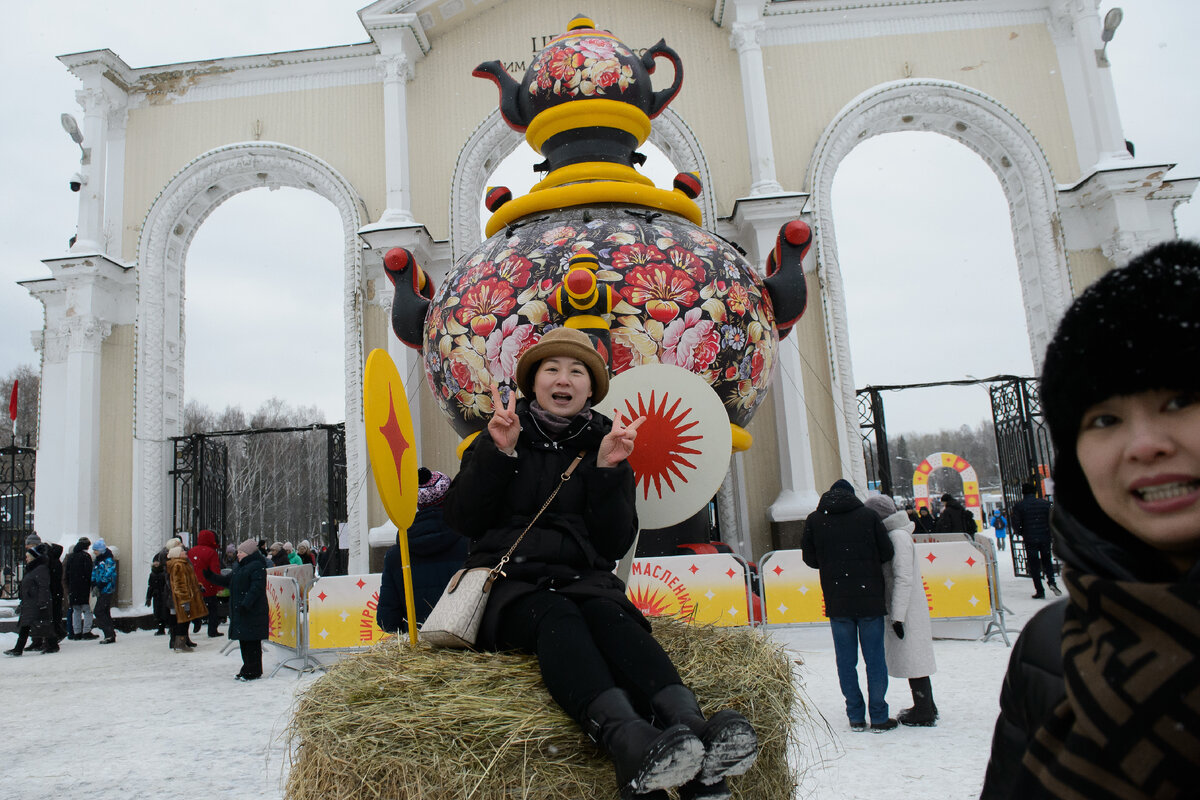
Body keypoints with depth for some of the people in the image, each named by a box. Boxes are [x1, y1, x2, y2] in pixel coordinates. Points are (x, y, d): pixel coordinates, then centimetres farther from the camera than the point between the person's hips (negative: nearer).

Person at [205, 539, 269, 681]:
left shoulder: (257, 566, -13)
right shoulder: (239, 567, 18)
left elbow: (256, 588, -21)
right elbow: (227, 581, 26)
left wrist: (246, 604, -27)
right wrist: (211, 576, 17)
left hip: (252, 612, -10)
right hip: (239, 611, 10)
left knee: (252, 642, -6)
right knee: (243, 640, 14)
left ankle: (254, 671, 1)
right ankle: (247, 669, 24)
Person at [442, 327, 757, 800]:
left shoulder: (605, 443, 13)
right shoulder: (500, 434, 12)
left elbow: (616, 544, 6)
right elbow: (461, 521, 3)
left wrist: (608, 471, -8)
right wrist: (497, 452, -9)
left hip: (582, 578, 2)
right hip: (509, 581, -1)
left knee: (610, 615, -32)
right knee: (556, 616, -34)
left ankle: (690, 726, -56)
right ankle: (627, 738, -61)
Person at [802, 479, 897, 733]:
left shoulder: (814, 520, 0)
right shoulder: (867, 515, -4)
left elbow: (809, 559, 3)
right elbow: (886, 553, -1)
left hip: (836, 602, 1)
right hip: (869, 598, -1)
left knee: (846, 660, 10)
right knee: (875, 659, 7)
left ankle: (856, 716, 14)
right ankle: (879, 717, 11)